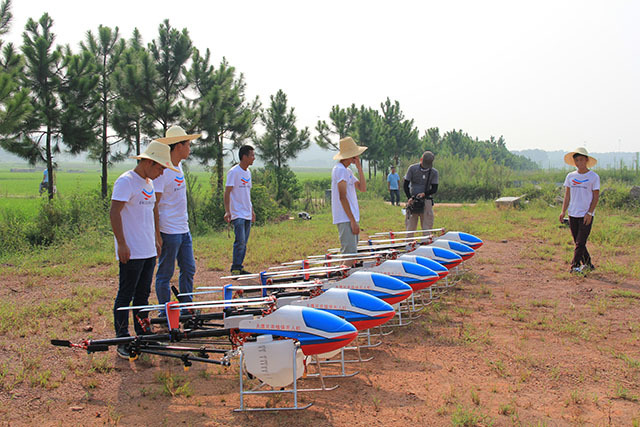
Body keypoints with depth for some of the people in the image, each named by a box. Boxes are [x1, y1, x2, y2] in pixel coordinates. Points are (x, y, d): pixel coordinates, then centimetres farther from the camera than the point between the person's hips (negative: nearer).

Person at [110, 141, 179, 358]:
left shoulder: (148, 183, 15)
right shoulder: (126, 181, -12)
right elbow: (114, 213, -17)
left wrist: (155, 240, 22)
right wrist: (121, 244, -20)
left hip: (148, 251, 9)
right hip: (131, 253, -9)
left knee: (143, 295, 14)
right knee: (125, 296, -2)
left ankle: (143, 335, 22)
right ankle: (122, 341, 5)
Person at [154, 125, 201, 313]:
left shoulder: (179, 166, 12)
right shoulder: (162, 171, -16)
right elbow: (153, 205, -17)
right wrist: (157, 235, -19)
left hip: (184, 229, 9)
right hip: (169, 232, -9)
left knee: (189, 269, 14)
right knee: (165, 273, 2)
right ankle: (165, 314, 12)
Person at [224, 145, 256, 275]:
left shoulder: (248, 172, 14)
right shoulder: (234, 172, -10)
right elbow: (227, 192, -13)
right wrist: (227, 211, -20)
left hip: (247, 215, 8)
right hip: (237, 214, -8)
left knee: (244, 243, 9)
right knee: (240, 242, -12)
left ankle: (239, 267, 16)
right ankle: (235, 269, -5)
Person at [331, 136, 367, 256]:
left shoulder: (347, 170, 19)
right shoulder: (340, 170, -12)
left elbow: (363, 188, 15)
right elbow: (342, 197, -17)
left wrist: (359, 167, 9)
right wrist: (353, 221, -19)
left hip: (350, 218, 10)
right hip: (345, 219, -10)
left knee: (352, 252, 12)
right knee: (349, 253, -14)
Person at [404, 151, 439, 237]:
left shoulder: (434, 172, 2)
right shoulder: (412, 168, -1)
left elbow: (434, 189, 1)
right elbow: (405, 185, 1)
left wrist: (424, 194, -17)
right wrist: (409, 198, -12)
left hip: (426, 200, 0)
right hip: (413, 200, 0)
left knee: (427, 225, -1)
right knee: (410, 226, 2)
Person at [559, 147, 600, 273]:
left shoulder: (593, 177, -3)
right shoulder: (570, 176, 9)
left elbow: (596, 197, -3)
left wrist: (589, 213, -12)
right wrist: (563, 211, 4)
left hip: (586, 215, -4)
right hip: (573, 214, 5)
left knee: (580, 242, -9)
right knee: (578, 242, 9)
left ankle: (575, 265, -8)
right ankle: (587, 263, 22)